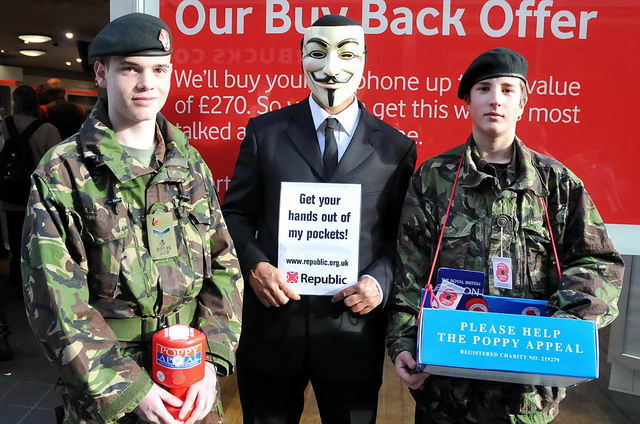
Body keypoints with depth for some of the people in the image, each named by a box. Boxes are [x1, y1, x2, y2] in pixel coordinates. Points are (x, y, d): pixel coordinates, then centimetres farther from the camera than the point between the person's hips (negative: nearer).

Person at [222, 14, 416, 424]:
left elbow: (403, 234, 5)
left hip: (353, 328, 0)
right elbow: (236, 213, 6)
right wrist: (255, 265, -12)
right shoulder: (265, 131, 2)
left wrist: (381, 279, -13)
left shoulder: (396, 147, 2)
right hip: (271, 325, 1)